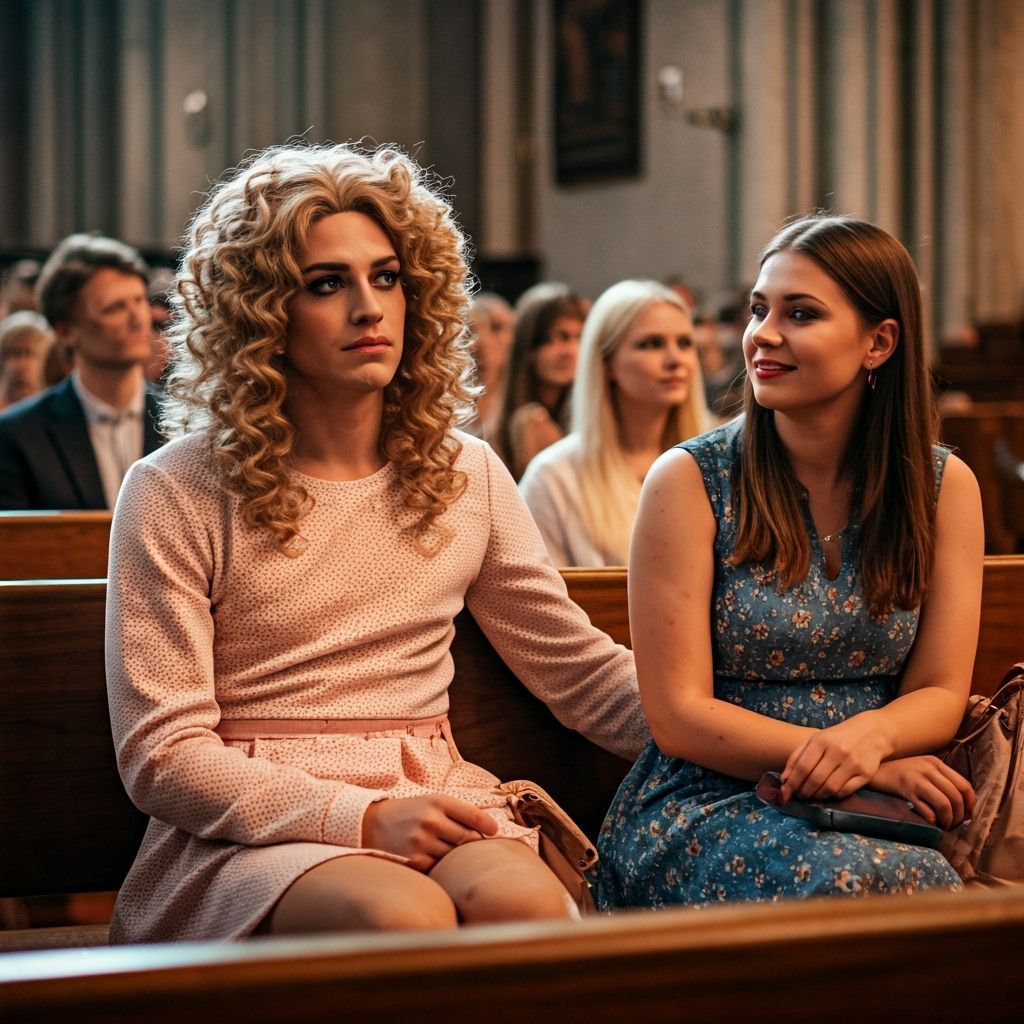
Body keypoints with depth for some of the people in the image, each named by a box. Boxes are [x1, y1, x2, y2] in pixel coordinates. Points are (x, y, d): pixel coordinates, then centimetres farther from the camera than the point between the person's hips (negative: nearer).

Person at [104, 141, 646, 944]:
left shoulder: (466, 476, 12)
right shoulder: (177, 494, -1)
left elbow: (585, 673, 16)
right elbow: (162, 752, -6)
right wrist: (359, 816, -19)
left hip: (429, 806, 4)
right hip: (245, 831, -3)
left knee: (524, 900, -32)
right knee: (403, 915, -36)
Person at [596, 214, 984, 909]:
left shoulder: (943, 486, 5)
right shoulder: (689, 480, -5)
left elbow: (940, 693, 5)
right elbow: (680, 717, -8)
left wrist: (864, 737, -20)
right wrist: (875, 766, -17)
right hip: (702, 807, -3)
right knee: (840, 879, -36)